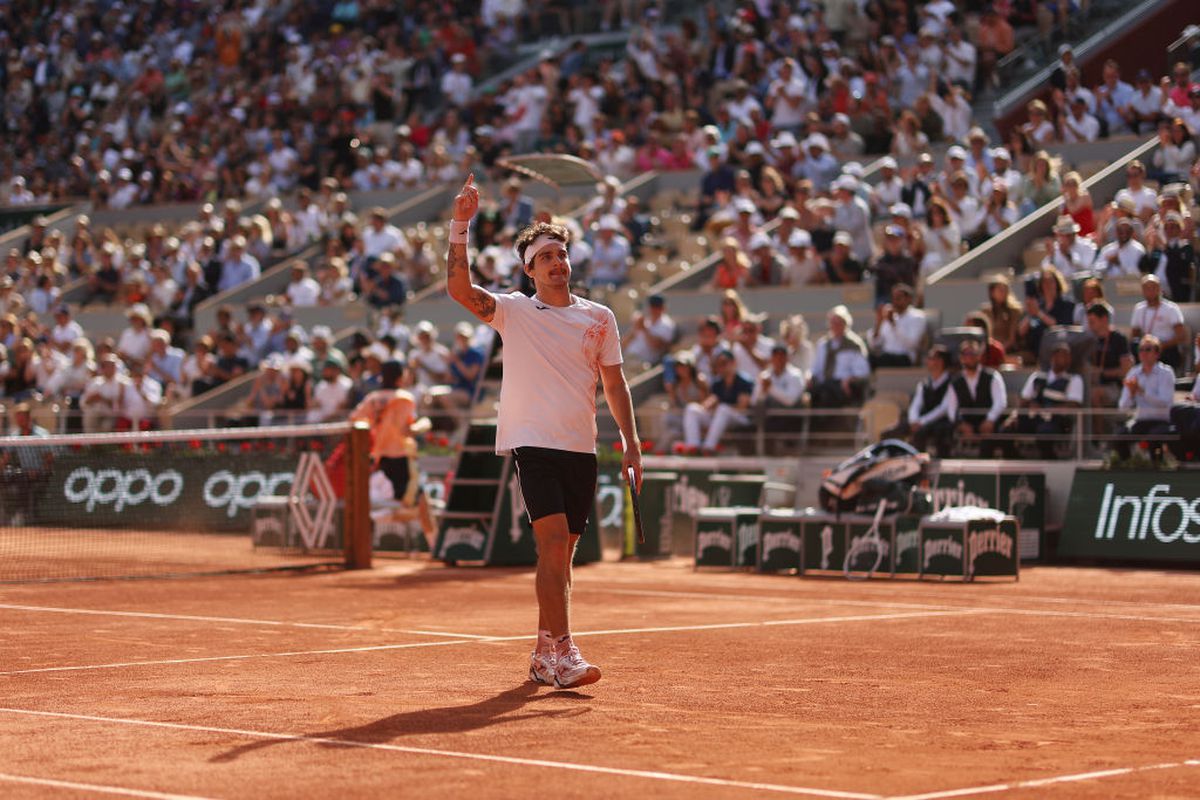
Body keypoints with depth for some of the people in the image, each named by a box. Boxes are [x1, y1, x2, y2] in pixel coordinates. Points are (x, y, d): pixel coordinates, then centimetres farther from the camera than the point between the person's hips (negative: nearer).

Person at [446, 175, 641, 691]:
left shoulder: (599, 318, 11)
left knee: (561, 553, 10)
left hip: (581, 449, 4)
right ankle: (564, 655, -21)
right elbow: (459, 288, -13)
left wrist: (630, 442, 7)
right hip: (534, 444, -4)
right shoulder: (513, 311, 2)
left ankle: (545, 655, 21)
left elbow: (614, 383, 15)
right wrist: (461, 226, -22)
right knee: (553, 543, -17)